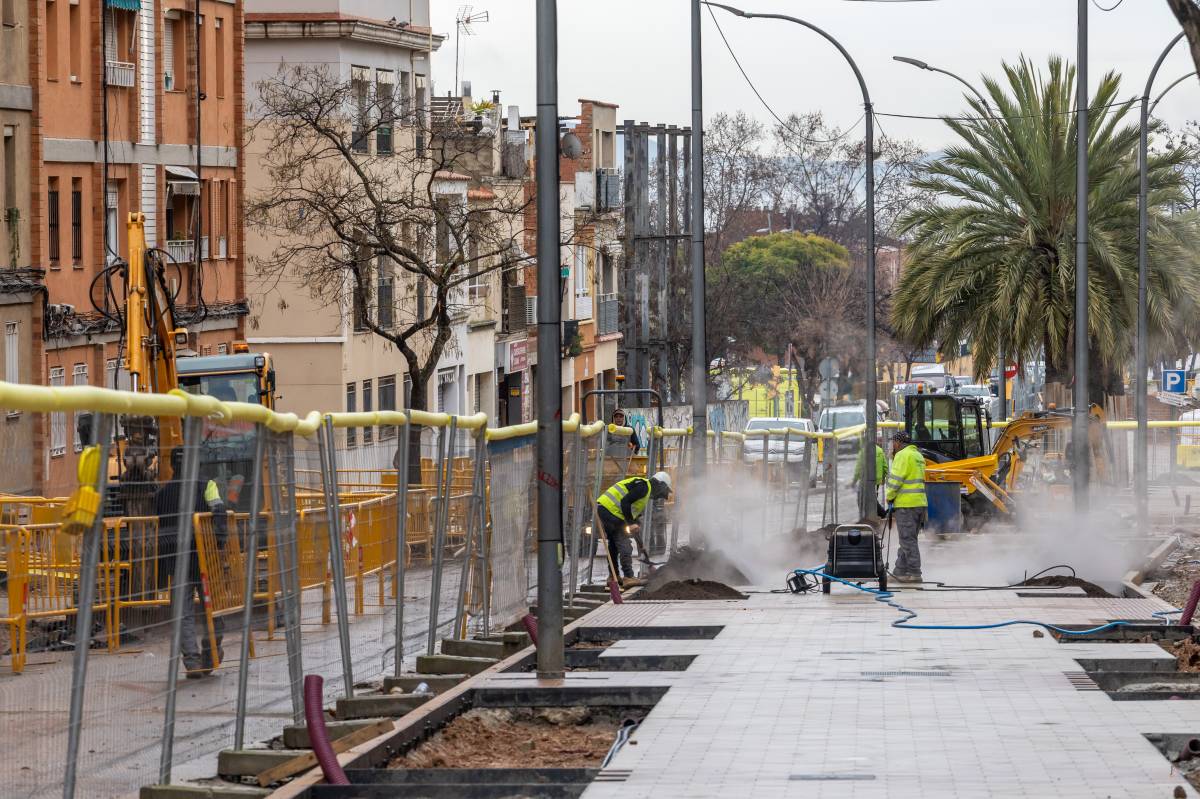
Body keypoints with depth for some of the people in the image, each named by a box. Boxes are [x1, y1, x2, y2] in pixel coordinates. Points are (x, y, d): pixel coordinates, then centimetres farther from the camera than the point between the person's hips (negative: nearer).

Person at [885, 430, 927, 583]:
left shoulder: (903, 455, -11)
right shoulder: (918, 456, 18)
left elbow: (895, 479, -14)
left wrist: (890, 498, -2)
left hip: (906, 504, -9)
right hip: (920, 503, 9)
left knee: (907, 540, -5)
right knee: (907, 540, 14)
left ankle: (914, 573, -6)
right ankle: (900, 571, 20)